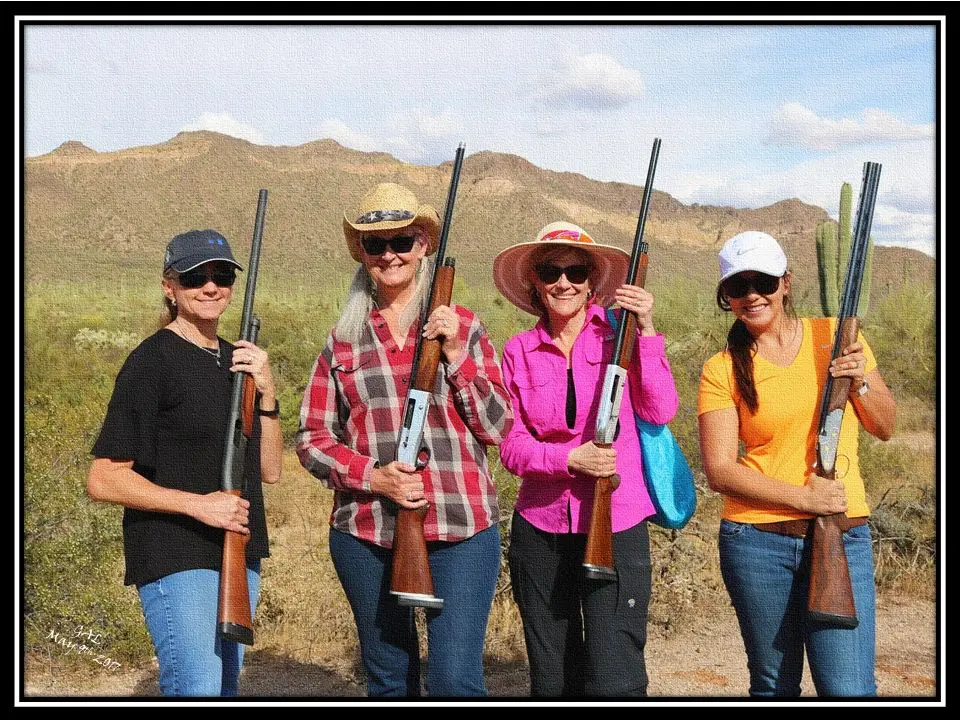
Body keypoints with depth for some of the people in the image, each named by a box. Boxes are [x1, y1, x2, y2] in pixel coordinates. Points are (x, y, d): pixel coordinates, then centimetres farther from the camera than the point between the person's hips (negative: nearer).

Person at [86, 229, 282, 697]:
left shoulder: (237, 360, 11)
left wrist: (266, 391, -4)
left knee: (225, 688, 15)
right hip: (175, 561, -7)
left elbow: (270, 470, 9)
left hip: (238, 556, 7)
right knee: (198, 690, -13)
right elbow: (103, 479, -12)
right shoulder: (152, 362, -9)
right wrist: (197, 504, -20)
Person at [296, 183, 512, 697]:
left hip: (459, 529, -1)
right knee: (388, 681, 14)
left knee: (455, 680, -6)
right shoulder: (343, 340, 7)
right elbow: (311, 438, 6)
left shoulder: (462, 327, 5)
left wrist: (455, 355, -11)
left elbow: (498, 427, 2)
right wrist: (373, 477, -11)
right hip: (365, 533, 2)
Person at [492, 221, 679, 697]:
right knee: (551, 681, 14)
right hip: (540, 529, 3)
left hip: (616, 525, -2)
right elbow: (511, 447, -2)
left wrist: (647, 330, -14)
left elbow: (660, 411, -9)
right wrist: (569, 459, -19)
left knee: (614, 683, -6)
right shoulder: (519, 351, 3)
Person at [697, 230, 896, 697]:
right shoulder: (722, 370, -1)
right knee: (773, 684, 12)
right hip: (756, 541, 0)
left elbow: (884, 427, 12)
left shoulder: (837, 337, 5)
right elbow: (719, 470, -8)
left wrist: (859, 384, -8)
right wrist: (803, 496, -17)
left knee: (848, 689, -7)